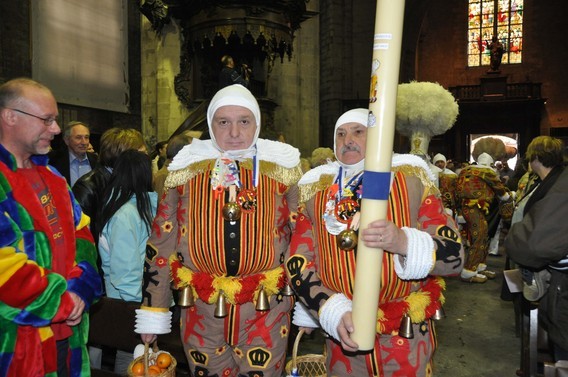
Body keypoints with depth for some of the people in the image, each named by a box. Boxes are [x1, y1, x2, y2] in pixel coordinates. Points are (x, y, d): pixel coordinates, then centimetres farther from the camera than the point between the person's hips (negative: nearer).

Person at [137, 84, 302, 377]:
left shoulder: (284, 169, -2)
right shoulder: (185, 169, 0)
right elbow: (161, 244, 4)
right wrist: (152, 312, 4)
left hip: (267, 316, -1)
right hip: (200, 315, 1)